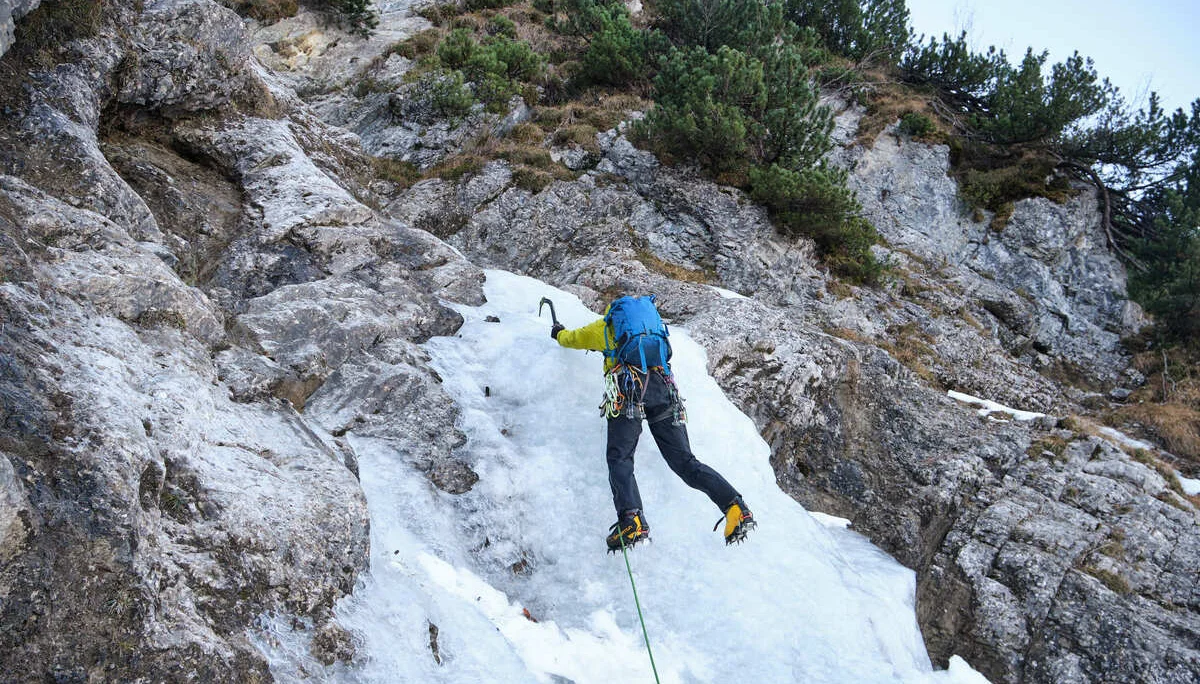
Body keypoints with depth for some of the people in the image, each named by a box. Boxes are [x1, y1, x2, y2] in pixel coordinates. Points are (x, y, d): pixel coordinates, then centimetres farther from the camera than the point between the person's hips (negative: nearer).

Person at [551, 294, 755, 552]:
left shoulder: (604, 326, 26)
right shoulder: (652, 316, 35)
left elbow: (570, 339, 44)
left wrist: (558, 332, 68)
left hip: (628, 388, -3)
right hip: (664, 388, 4)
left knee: (620, 459, -6)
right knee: (684, 461, 3)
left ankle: (631, 522, -29)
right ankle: (735, 507, -14)